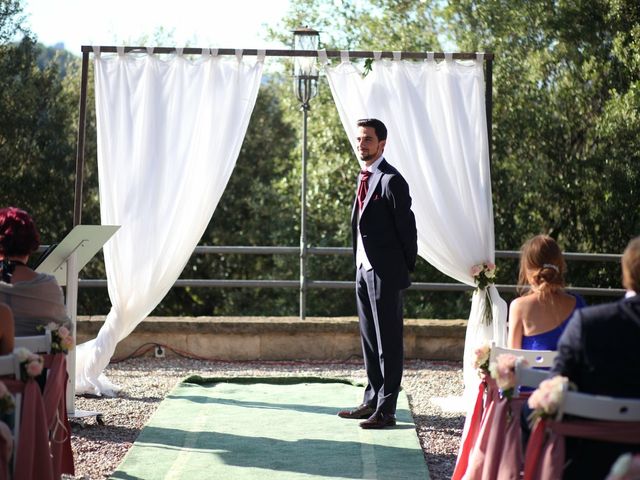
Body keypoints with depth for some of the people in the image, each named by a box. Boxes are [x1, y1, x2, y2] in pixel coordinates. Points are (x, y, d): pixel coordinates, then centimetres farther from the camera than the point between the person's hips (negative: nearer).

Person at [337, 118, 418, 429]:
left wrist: (406, 268, -5)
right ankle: (372, 401, 24)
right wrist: (359, 264, 13)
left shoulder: (391, 181, -13)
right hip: (364, 269, 9)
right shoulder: (364, 179, 14)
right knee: (369, 339, 15)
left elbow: (407, 228, -11)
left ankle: (386, 410, 0)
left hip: (385, 272, -9)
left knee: (388, 342, -3)